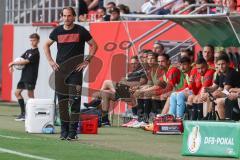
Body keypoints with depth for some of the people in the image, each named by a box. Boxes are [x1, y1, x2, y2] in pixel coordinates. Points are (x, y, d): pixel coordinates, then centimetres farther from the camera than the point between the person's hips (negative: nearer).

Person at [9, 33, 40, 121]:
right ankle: (23, 113, 13)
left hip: (31, 77, -9)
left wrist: (13, 63, -13)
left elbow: (25, 62, -18)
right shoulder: (28, 51, 16)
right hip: (24, 75, 9)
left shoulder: (36, 53, -11)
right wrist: (13, 64, -7)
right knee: (17, 92, 9)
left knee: (30, 94, -8)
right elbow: (20, 59, 12)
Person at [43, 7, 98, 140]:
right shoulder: (57, 31, 7)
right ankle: (64, 130, 12)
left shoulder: (80, 31, -1)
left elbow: (94, 45, 7)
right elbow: (46, 45, 21)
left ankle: (73, 131, -9)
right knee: (62, 100, 5)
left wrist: (87, 61, -1)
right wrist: (50, 61, 9)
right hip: (60, 69, 3)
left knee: (75, 100, -10)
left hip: (76, 69, -3)